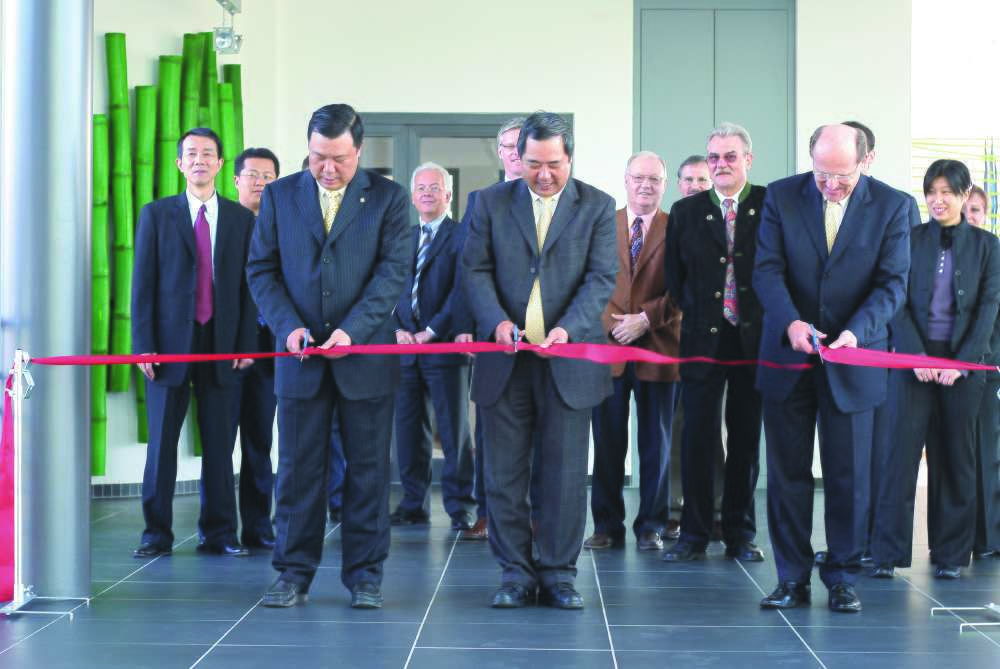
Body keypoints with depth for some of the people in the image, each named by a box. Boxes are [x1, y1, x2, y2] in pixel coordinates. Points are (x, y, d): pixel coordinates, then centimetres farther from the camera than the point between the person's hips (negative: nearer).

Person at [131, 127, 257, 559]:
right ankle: (157, 534, 10)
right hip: (170, 342, -1)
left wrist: (246, 344, -2)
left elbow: (248, 286, 6)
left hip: (221, 345, 1)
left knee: (219, 444, 4)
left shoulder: (242, 219, 8)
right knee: (162, 442, 2)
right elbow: (143, 283, 1)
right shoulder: (156, 215, 5)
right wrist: (143, 345, -6)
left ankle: (218, 533, 12)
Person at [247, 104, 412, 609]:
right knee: (297, 468, 5)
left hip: (365, 355, -1)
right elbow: (261, 269, 6)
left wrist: (351, 329, -17)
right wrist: (288, 326, -9)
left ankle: (365, 575, 13)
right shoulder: (279, 195, 7)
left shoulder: (388, 198, 1)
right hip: (300, 356, 1)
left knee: (367, 469, 4)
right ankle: (294, 573, 13)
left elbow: (393, 271, -6)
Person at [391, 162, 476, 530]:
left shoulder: (462, 237, -1)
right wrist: (397, 329, -3)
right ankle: (414, 504, 14)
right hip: (405, 348, 5)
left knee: (454, 430, -1)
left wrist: (433, 330, -13)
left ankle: (460, 506, 5)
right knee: (409, 430, 7)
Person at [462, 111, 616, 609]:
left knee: (565, 471, 3)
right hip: (505, 359, 1)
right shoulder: (491, 202, 7)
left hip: (568, 359, -1)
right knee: (504, 471, 4)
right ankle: (515, 572, 14)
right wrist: (496, 321, -15)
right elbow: (475, 269, 2)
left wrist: (568, 327, -19)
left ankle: (558, 573, 13)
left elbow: (601, 277, -4)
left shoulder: (597, 207, 4)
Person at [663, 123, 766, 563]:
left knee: (747, 438, 7)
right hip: (704, 339, 1)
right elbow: (675, 275, 9)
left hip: (755, 339, 0)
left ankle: (740, 535, 15)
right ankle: (694, 535, 7)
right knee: (698, 436, 0)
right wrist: (692, 314, 1)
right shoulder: (685, 211, 8)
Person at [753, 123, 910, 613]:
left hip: (852, 358, -1)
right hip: (788, 358, 1)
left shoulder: (892, 206, -4)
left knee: (848, 474, 4)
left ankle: (842, 577, 16)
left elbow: (892, 283, -6)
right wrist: (790, 322, -22)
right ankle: (793, 578, 14)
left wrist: (855, 331, -22)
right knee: (787, 471, 6)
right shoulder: (781, 197, -1)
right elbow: (767, 270, -5)